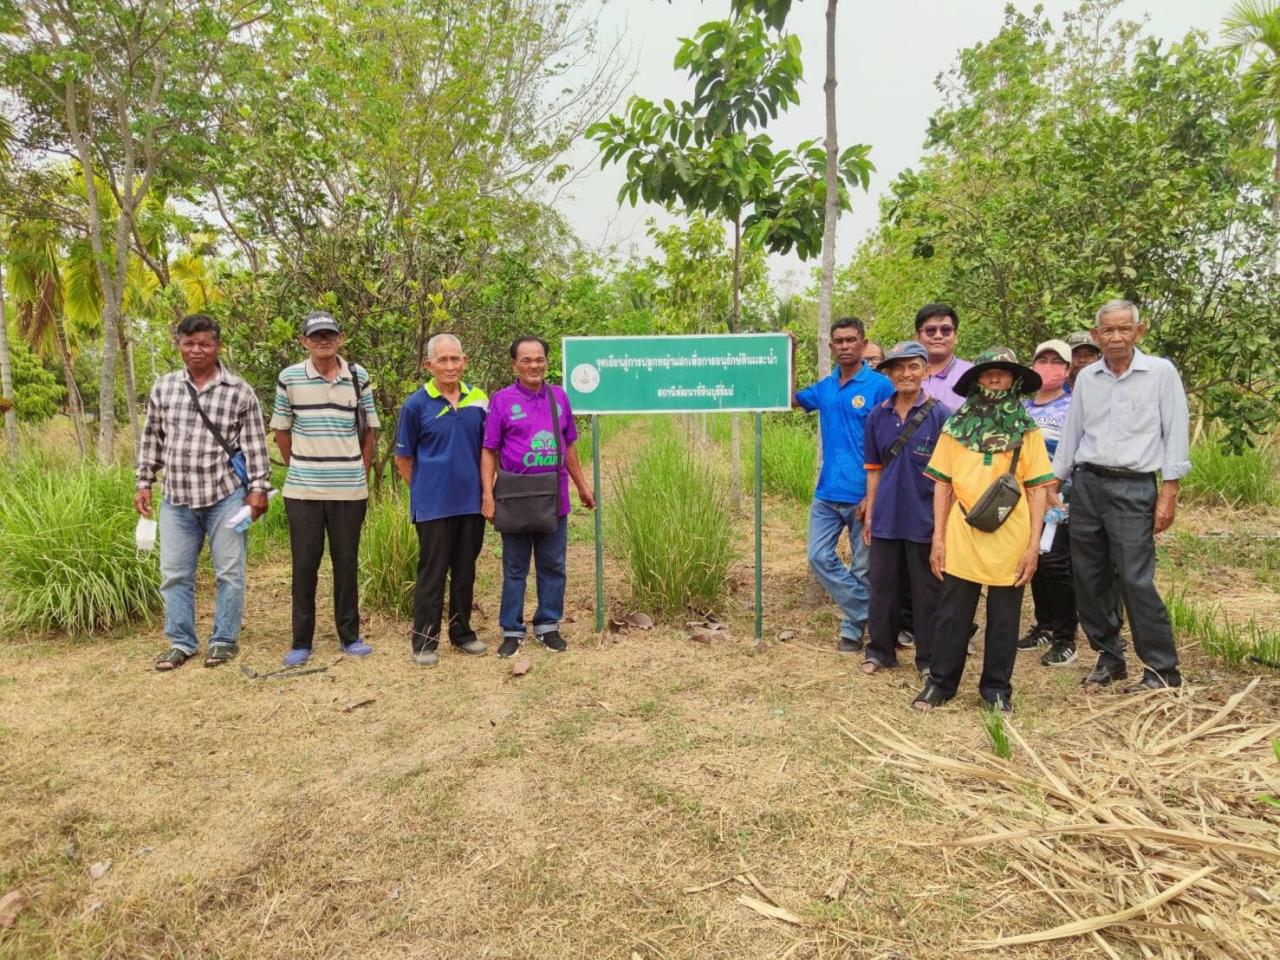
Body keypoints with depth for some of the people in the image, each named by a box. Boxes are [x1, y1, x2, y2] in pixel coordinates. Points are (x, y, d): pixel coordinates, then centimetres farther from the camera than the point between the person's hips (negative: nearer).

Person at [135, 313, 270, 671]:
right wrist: (143, 483, 11)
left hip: (225, 496, -3)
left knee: (229, 572, 4)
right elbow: (151, 440, 14)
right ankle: (181, 642, 24)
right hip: (177, 499, 4)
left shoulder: (239, 391, -4)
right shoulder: (163, 388, 8)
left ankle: (223, 641, 18)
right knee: (174, 574, 10)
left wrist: (258, 489, -8)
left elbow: (254, 445, -4)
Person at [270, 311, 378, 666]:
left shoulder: (359, 376, 2)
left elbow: (369, 431, 8)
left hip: (349, 489, 1)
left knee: (346, 562, 8)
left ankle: (350, 636, 20)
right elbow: (281, 432, 8)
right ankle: (301, 642, 16)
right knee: (304, 564, 5)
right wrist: (299, 469, 8)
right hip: (302, 489, 0)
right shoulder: (289, 378, 0)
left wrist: (363, 477, 6)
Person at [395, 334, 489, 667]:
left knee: (465, 571, 14)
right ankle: (424, 641, 15)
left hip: (472, 502, 3)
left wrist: (486, 488, 7)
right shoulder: (416, 404, -5)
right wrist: (424, 490, 2)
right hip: (433, 505, -3)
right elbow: (403, 458, 2)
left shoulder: (478, 399, 3)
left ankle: (462, 632, 28)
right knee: (432, 573, 4)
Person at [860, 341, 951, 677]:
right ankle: (880, 649, 27)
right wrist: (869, 514, 8)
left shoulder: (940, 415, -6)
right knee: (882, 585, 12)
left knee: (926, 590, 8)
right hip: (886, 517, 4)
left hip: (924, 518, -3)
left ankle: (929, 657, 22)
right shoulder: (878, 416, 5)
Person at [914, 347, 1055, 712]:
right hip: (961, 541, 0)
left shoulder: (1026, 431, 2)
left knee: (1003, 621, 11)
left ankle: (997, 688, 26)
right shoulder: (956, 427, 3)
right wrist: (938, 537, 0)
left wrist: (1034, 544, -5)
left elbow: (1036, 490, 1)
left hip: (1010, 543, 0)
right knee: (951, 616, 9)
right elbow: (942, 484, 4)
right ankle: (940, 682, 23)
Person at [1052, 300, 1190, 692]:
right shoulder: (1086, 377, 9)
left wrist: (1169, 493, -8)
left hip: (1134, 488, -4)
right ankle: (1109, 657, 23)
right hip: (1086, 484, 5)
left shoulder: (1161, 372, -1)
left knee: (1136, 580, -8)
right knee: (1089, 578, 8)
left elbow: (1175, 434, -3)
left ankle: (1163, 669, 7)